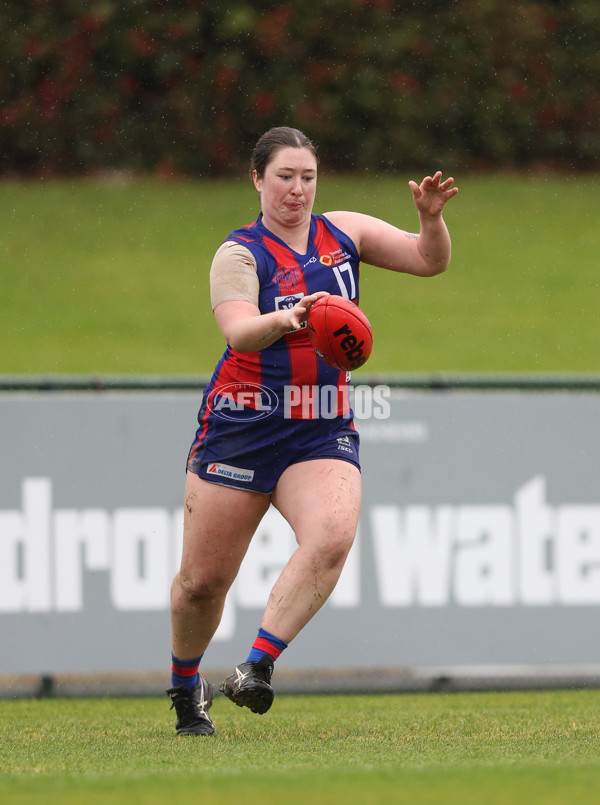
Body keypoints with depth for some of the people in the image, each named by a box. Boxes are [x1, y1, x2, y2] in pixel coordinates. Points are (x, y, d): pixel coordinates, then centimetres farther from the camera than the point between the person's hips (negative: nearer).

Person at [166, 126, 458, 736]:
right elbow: (239, 331, -23)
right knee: (203, 580, 2)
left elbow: (429, 262, 6)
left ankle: (258, 667, -25)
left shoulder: (343, 233, 8)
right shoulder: (240, 253, -5)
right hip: (240, 428, -2)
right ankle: (185, 685, 29)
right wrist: (283, 319, -44)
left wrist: (430, 219, -15)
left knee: (332, 536, -28)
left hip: (324, 433, 2)